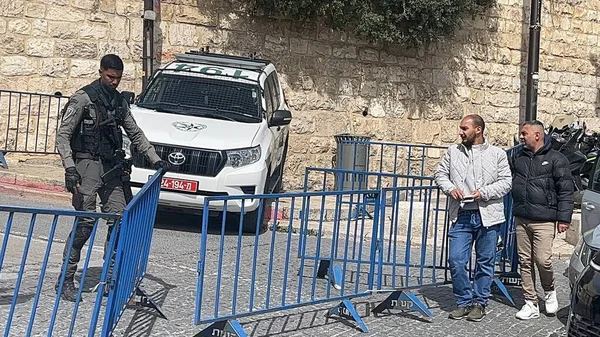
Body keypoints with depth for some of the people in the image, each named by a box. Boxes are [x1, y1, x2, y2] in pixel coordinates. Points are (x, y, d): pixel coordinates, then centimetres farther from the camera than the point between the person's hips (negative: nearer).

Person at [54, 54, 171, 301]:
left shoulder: (120, 102, 14)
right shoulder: (83, 98, -6)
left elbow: (135, 134, 22)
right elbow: (62, 134, -9)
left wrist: (155, 159, 14)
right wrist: (69, 167, -20)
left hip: (111, 167, 7)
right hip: (87, 165, -7)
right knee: (85, 222, -11)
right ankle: (66, 278, -3)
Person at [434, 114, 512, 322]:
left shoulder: (497, 154, 2)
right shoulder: (453, 152, 10)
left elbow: (506, 182, -1)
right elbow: (440, 174, 13)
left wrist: (484, 192, -14)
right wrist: (450, 188, -7)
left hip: (488, 216, -2)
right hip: (461, 216, 2)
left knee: (485, 262, 6)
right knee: (456, 260, -4)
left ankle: (479, 303, 19)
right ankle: (464, 302, 11)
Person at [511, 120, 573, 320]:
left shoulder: (556, 159, -2)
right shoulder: (517, 158, 12)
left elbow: (566, 191, -4)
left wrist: (564, 218, -9)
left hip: (544, 220, -5)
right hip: (521, 219, 5)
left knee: (543, 260, -11)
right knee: (525, 262, 6)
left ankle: (549, 292, 19)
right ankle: (531, 304, 14)